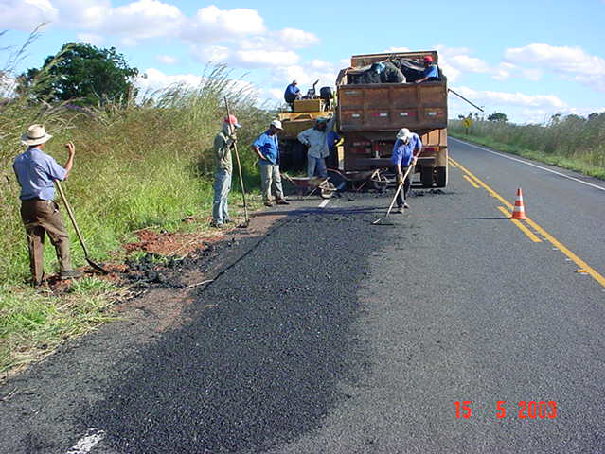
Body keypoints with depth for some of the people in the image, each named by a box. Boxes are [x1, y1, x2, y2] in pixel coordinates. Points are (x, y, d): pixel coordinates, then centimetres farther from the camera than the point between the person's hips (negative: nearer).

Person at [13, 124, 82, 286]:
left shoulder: (18, 160, 8)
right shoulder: (45, 159, -12)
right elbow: (64, 175, -1)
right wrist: (71, 155, 9)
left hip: (26, 205, 6)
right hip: (45, 204, -6)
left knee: (34, 241, 9)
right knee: (60, 236, 6)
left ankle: (37, 278, 11)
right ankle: (66, 269, 4)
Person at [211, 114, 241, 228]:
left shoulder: (227, 136, 17)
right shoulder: (220, 136, -13)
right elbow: (220, 154, -21)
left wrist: (232, 144, 9)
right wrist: (229, 143, -25)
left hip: (228, 169, 10)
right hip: (222, 169, -10)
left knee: (225, 194, 18)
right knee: (220, 195, -9)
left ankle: (224, 216, 28)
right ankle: (217, 220, -7)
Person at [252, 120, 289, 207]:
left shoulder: (275, 136, 17)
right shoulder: (264, 136, -12)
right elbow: (255, 145, -23)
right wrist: (260, 156, -18)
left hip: (275, 163, 9)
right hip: (266, 163, -9)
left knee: (277, 180, 9)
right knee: (267, 181, -3)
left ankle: (280, 198, 14)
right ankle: (267, 200, 3)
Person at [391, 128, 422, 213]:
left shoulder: (415, 137, -19)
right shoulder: (398, 146, -34)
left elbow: (418, 147, 4)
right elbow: (397, 162, -36)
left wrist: (415, 157, -5)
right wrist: (399, 175, -40)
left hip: (410, 164, 5)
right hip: (400, 165, -5)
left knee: (407, 183, 11)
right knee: (400, 183, -14)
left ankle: (403, 200, 31)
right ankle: (400, 206, -17)